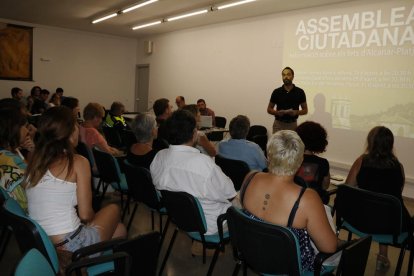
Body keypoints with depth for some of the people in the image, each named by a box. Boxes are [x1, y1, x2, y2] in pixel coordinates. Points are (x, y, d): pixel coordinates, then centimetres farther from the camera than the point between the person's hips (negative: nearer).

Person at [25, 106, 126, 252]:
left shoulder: (35, 161, 5)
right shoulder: (78, 162, -13)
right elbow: (85, 214, -9)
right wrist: (94, 217, 11)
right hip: (70, 247, -6)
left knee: (119, 228, 25)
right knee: (114, 209, 23)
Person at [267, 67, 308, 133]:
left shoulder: (299, 92, 0)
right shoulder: (276, 92, 1)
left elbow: (305, 110, 5)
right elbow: (269, 109, 7)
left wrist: (296, 112, -16)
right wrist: (277, 112, -14)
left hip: (292, 124, 0)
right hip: (278, 124, 0)